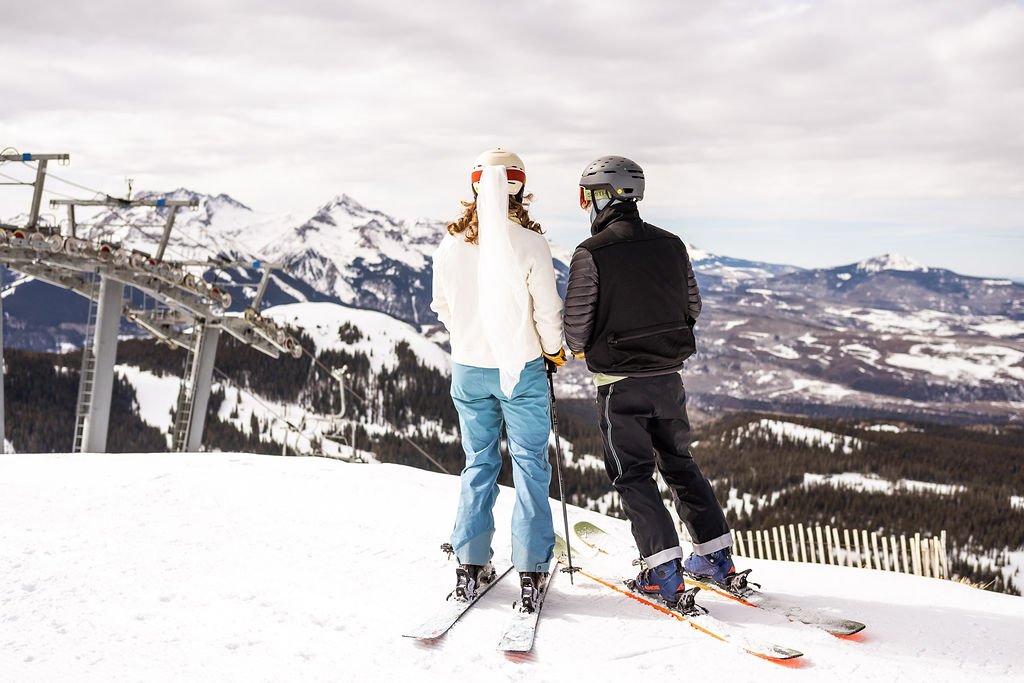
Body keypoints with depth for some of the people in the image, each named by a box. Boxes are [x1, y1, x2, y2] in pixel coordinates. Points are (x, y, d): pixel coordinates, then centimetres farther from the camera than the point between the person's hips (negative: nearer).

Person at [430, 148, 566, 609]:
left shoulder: (450, 246, -6)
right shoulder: (529, 243, -16)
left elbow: (441, 308, 6)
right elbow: (548, 309, -11)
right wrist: (554, 349, 9)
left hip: (467, 369, 3)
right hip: (521, 368, -3)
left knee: (478, 463, 16)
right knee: (529, 464, 7)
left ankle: (470, 565, 18)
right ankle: (531, 569, 8)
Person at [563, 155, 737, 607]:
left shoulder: (591, 254, -15)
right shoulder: (670, 245, 2)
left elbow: (577, 324, -13)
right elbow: (692, 307, 10)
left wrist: (578, 349, 9)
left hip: (619, 381, -5)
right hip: (668, 375, 5)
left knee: (632, 473, 5)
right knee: (678, 462, 19)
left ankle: (663, 571, 0)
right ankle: (716, 555, 23)